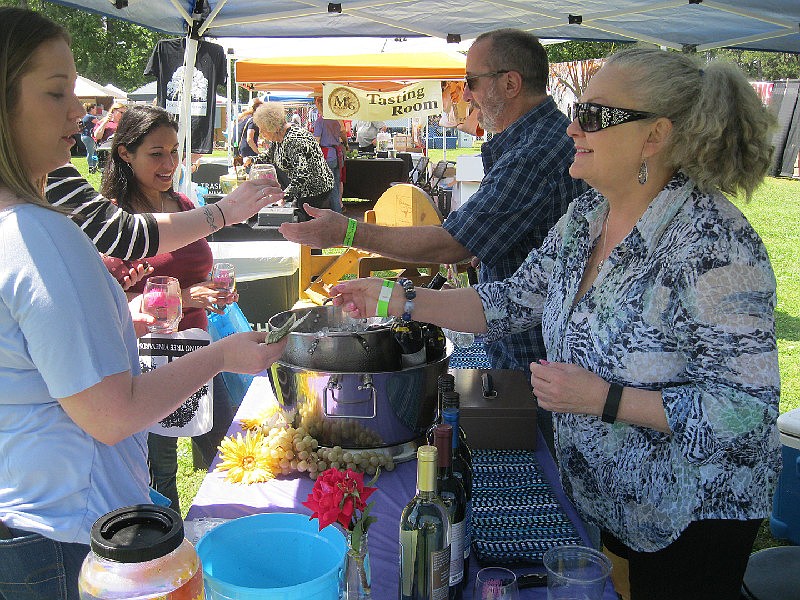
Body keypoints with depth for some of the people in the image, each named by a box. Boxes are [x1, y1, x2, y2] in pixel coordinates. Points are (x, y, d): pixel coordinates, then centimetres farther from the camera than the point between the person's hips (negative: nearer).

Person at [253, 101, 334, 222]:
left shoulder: (294, 139, -26)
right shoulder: (277, 138, 6)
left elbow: (303, 173, -35)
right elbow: (269, 156, 28)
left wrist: (285, 194, -42)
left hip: (316, 190, -10)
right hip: (302, 191, 10)